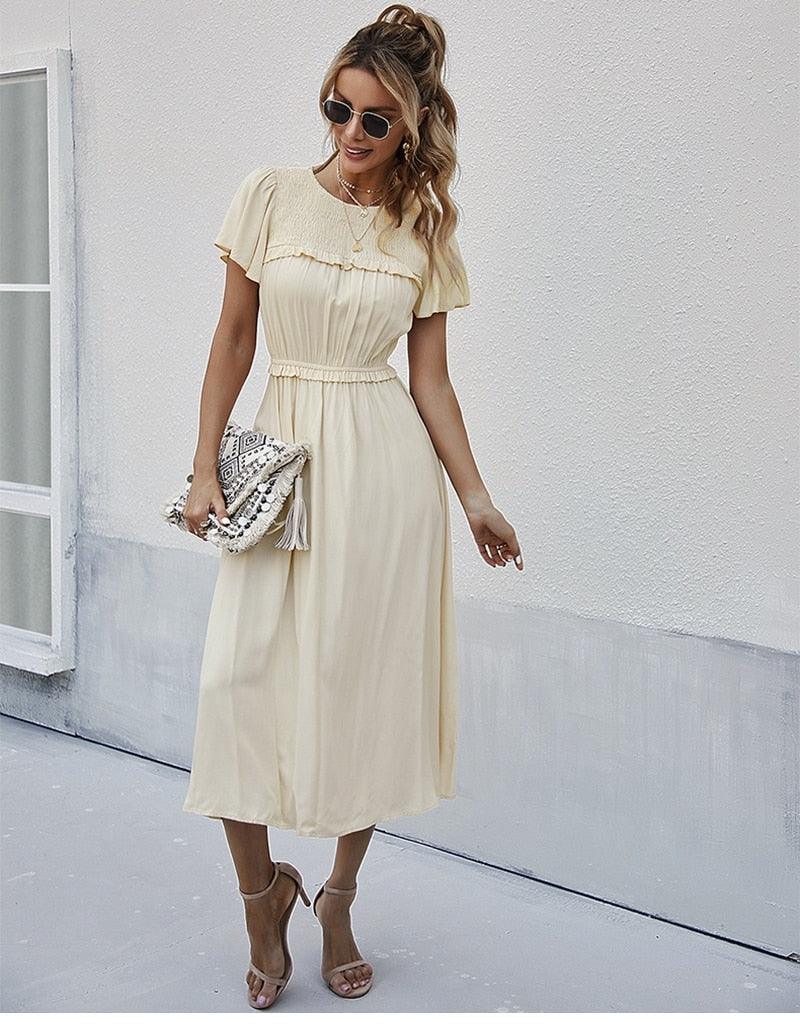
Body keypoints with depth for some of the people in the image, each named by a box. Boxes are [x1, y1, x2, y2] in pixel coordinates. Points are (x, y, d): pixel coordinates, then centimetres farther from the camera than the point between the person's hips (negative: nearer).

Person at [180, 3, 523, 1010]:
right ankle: (262, 891, 15)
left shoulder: (425, 231, 6)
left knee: (367, 684, 3)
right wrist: (205, 466, -1)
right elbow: (233, 337, 4)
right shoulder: (272, 194, 3)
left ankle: (338, 898, 23)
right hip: (282, 455, 0)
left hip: (386, 467, 0)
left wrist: (475, 497, 2)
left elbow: (431, 379, 7)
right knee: (239, 679, -8)